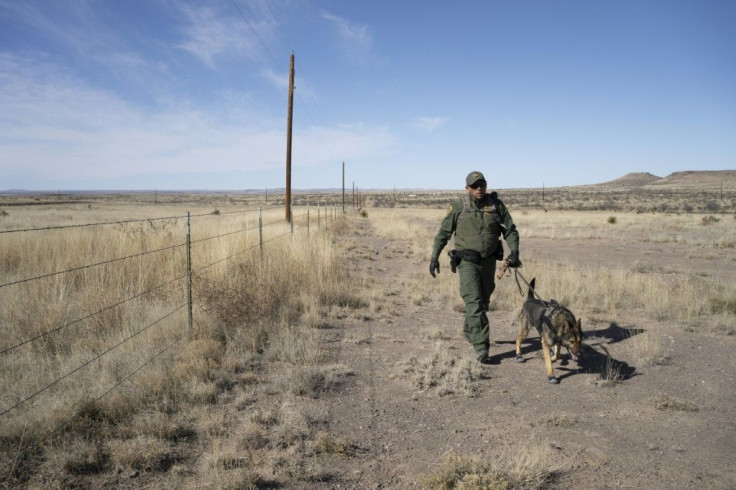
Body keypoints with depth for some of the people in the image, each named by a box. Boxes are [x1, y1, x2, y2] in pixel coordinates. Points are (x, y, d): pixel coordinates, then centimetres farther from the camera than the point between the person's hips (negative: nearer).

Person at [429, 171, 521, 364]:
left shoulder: (496, 205, 0)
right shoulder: (458, 207, -7)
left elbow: (510, 230, 3)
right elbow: (443, 233, -2)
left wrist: (514, 252, -13)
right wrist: (434, 257, -7)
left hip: (489, 261, 4)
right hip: (467, 261, -4)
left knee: (483, 300, 17)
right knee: (474, 302, -10)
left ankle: (468, 330, 42)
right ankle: (481, 347, -8)